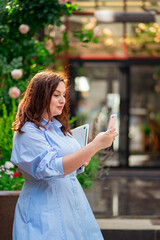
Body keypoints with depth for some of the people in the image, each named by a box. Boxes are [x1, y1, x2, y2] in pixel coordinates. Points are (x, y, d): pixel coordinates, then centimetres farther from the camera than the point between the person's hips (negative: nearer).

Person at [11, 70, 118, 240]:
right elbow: (51, 169, -26)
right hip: (46, 207, -8)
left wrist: (80, 160, 3)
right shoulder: (27, 132, -14)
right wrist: (95, 145, -31)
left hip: (73, 199, 8)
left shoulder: (58, 126, 13)